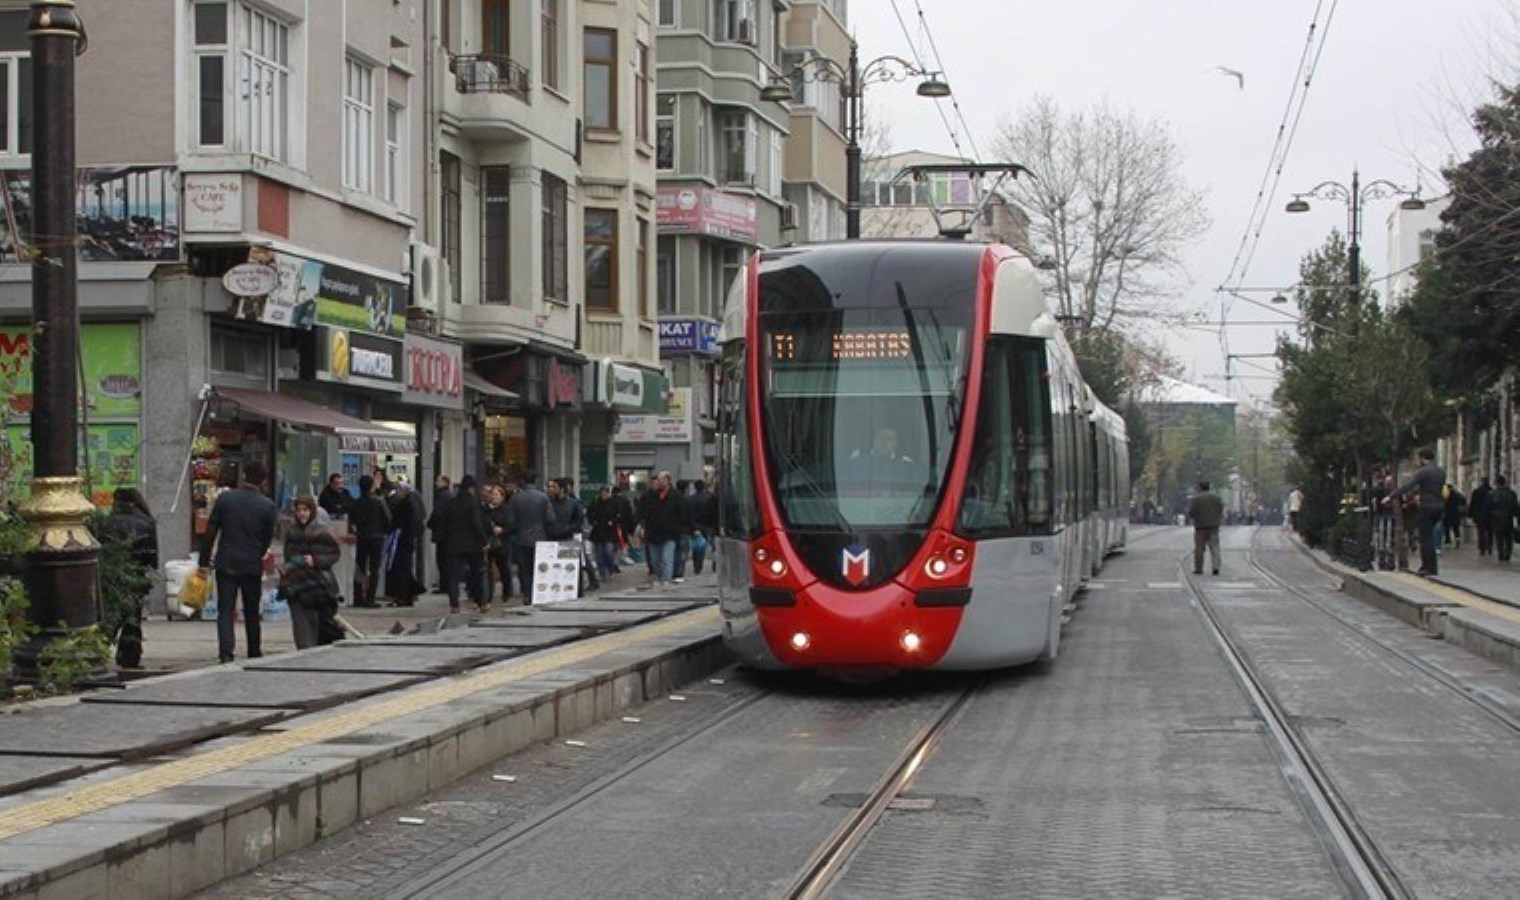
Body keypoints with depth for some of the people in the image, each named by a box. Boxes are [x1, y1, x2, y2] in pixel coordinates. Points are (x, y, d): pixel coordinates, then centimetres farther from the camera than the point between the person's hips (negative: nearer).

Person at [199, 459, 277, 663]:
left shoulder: (224, 498, -3)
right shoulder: (267, 505, -4)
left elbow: (210, 532, -1)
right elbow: (268, 538, 3)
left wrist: (204, 561, 6)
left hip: (226, 564, 0)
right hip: (252, 566, 0)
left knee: (225, 611, 0)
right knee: (252, 612, 15)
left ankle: (226, 652, -14)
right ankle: (254, 653, 23)